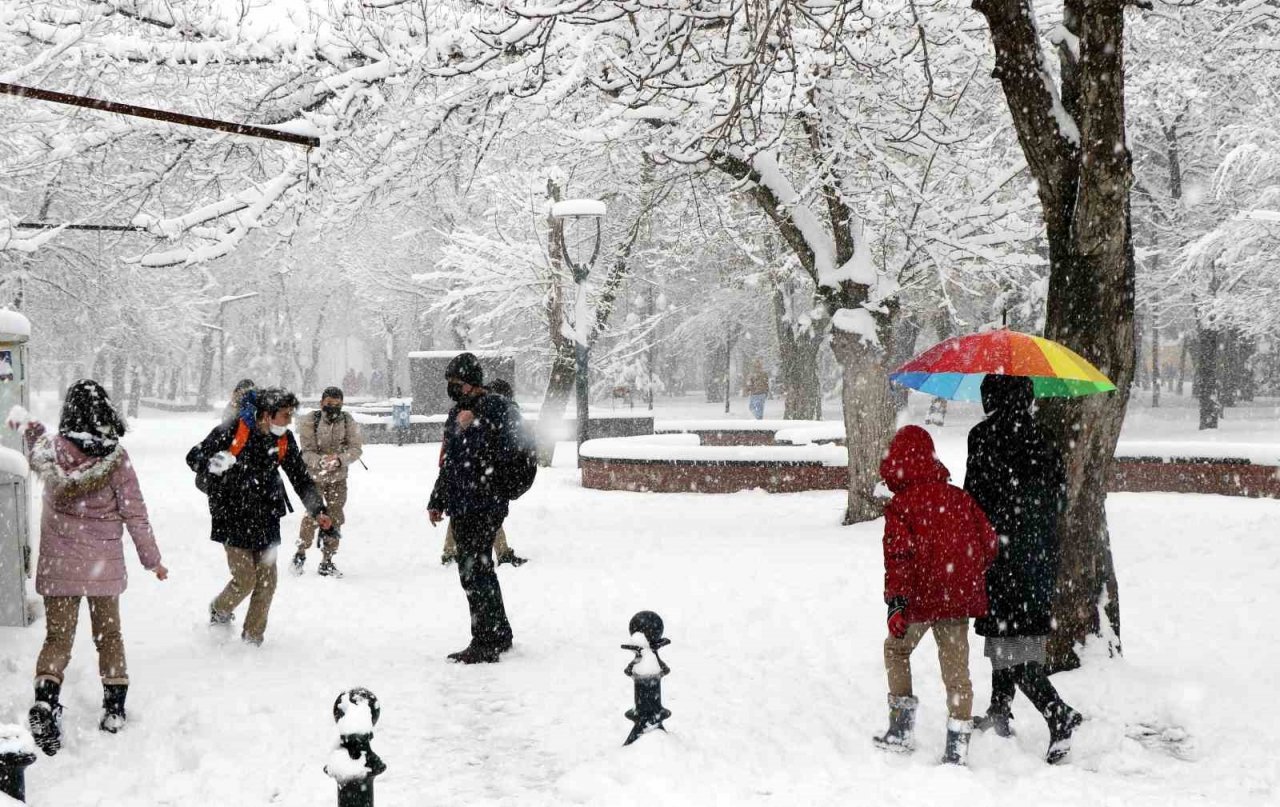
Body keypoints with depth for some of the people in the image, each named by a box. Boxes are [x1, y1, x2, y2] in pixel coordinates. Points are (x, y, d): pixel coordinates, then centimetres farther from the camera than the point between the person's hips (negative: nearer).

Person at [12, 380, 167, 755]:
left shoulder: (49, 452, -8)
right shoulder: (115, 457, -13)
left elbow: (35, 441, 18)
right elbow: (134, 513, -9)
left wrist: (26, 424, 41)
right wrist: (152, 559, 3)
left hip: (59, 563, 1)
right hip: (105, 564, -1)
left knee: (58, 635, 5)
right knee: (109, 633, 17)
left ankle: (45, 699, -18)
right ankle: (114, 708, 22)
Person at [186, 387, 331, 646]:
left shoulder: (284, 440, 1)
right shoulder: (231, 431, -15)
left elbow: (301, 478, 9)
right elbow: (193, 457, -8)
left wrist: (318, 511, 1)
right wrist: (212, 463, -30)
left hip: (266, 518, 5)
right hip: (233, 517, -5)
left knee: (267, 581, 3)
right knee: (245, 579, -8)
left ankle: (253, 637, 19)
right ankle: (219, 612, 24)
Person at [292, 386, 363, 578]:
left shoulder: (348, 422, -6)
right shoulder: (310, 421, -12)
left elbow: (356, 449, -10)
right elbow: (306, 451, -14)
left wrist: (339, 459, -29)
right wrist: (320, 461, -35)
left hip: (338, 477, 2)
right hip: (314, 476, -2)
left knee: (335, 518, 3)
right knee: (313, 515, -12)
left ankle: (327, 562, 16)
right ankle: (301, 552, 12)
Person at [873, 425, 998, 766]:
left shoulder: (899, 507, -9)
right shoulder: (958, 497, 6)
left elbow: (899, 556, -18)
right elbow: (988, 542, 9)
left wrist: (896, 601, -18)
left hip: (921, 598, -4)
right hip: (960, 597, 4)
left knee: (896, 649, 21)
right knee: (956, 668, 8)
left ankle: (903, 728, 17)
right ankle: (957, 746, 6)